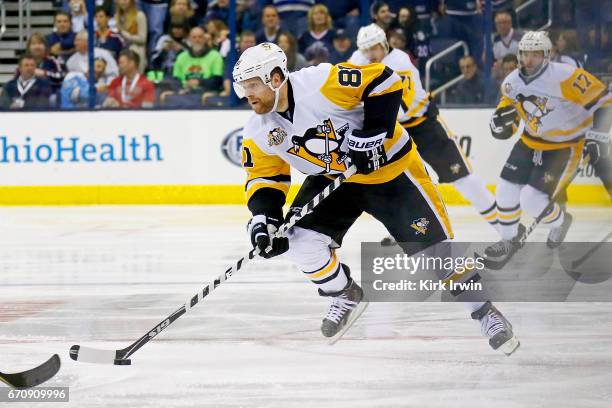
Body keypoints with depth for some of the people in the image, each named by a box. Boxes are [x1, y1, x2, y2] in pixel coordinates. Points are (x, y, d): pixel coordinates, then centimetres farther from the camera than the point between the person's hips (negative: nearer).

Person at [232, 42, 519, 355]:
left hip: (387, 167, -6)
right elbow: (263, 177, -1)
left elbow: (383, 81, -24)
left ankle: (484, 311, 11)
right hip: (332, 177, 6)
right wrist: (264, 218, -18)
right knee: (299, 238, -13)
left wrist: (372, 134, -27)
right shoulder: (258, 133, -10)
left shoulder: (322, 82, -30)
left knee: (433, 248, -7)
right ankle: (347, 296, 13)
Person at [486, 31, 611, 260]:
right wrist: (501, 122, -19)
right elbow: (503, 130, 5)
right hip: (530, 142, 6)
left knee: (532, 201, -14)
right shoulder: (511, 83, -6)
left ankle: (560, 221, 20)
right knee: (506, 192, 2)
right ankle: (509, 240, 27)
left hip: (563, 148, -6)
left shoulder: (564, 77, -26)